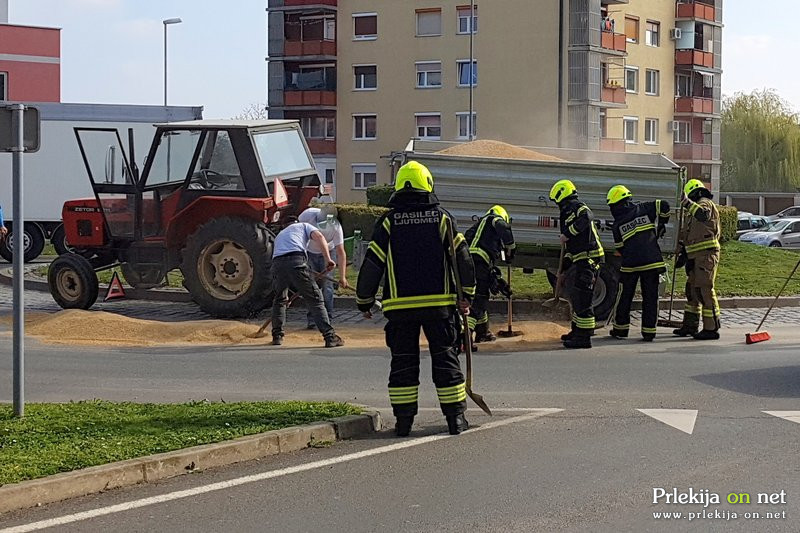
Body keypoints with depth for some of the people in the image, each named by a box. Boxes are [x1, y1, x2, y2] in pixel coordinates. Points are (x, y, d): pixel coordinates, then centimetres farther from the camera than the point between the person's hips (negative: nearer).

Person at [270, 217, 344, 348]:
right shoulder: (304, 226, 29)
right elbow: (319, 236, 6)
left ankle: (277, 336, 28)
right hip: (296, 261, -4)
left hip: (277, 264, 4)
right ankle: (330, 337, -5)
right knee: (315, 299, 1)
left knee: (279, 300, 27)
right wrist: (328, 259, -1)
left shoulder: (279, 235, 41)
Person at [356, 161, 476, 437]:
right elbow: (463, 257, 5)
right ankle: (455, 418, 7)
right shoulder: (442, 218, 2)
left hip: (400, 305, 0)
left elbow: (372, 263, 0)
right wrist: (467, 294, 16)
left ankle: (404, 420, 5)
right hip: (439, 304, 0)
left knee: (403, 361, 7)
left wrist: (364, 302, 11)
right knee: (445, 358, 7)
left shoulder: (389, 222, 0)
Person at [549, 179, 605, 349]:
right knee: (575, 297, 20)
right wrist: (562, 271, 31)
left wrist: (568, 233, -25)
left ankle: (584, 338, -11)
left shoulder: (575, 207, -5)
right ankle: (577, 330, 32)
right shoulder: (568, 213, 26)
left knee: (581, 298, -11)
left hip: (589, 258, -11)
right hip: (582, 260, 11)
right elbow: (571, 248, 30)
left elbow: (587, 217, -31)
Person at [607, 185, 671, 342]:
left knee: (624, 296, 13)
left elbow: (620, 248, 9)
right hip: (652, 261, 1)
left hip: (630, 264, -1)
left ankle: (620, 329, 18)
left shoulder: (617, 225, 3)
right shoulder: (643, 208, 3)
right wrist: (661, 225, 10)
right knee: (650, 297, 5)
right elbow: (663, 206, -4)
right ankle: (649, 332, 4)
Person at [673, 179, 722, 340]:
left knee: (705, 290, -12)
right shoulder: (696, 207, 26)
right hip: (697, 257, 11)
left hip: (706, 254, -11)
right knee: (692, 289, 16)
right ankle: (690, 326, 25)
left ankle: (711, 329, -12)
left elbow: (703, 214, -34)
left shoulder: (705, 203, -7)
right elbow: (690, 236, 31)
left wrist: (687, 203, -46)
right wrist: (683, 254, 31)